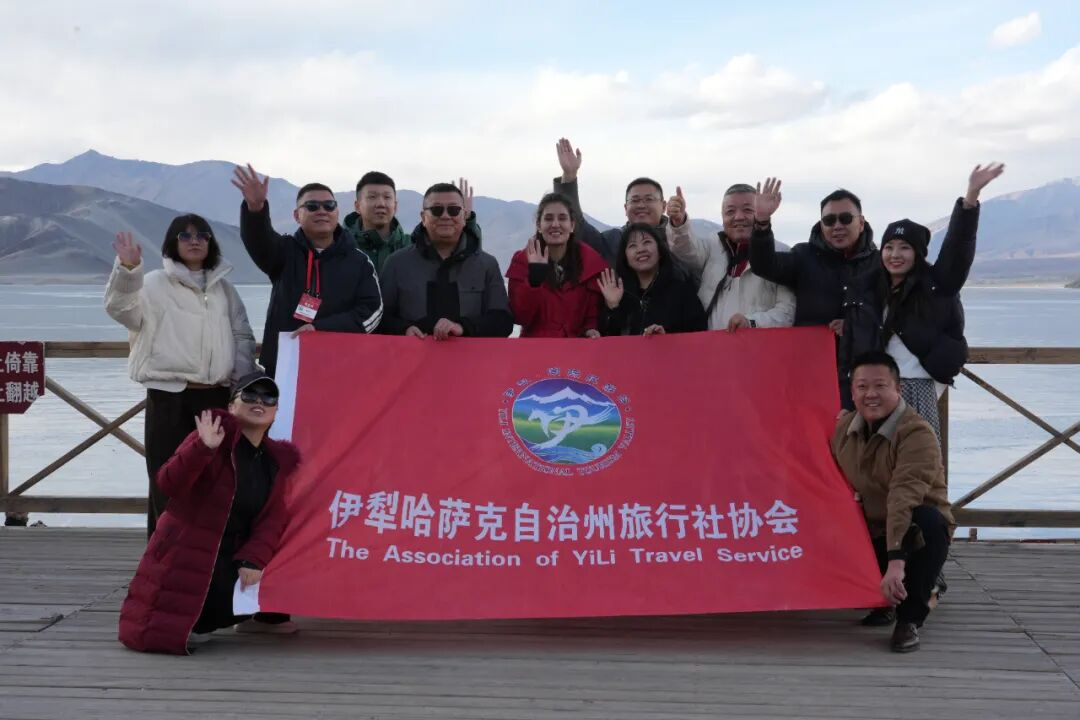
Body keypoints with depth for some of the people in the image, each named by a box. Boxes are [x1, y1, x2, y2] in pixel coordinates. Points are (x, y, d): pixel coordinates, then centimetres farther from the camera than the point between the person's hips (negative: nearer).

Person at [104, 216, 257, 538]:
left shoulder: (224, 288, 16)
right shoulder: (154, 283, 2)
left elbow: (243, 337, 17)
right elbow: (121, 307, -16)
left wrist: (241, 377, 3)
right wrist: (127, 268, -33)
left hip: (217, 394, 4)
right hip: (168, 393, -4)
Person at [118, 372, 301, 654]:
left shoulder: (279, 459, 5)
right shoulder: (217, 436, -12)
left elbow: (272, 519, -1)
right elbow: (169, 483, -25)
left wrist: (253, 560, -17)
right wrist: (202, 448, -41)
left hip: (231, 558, 6)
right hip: (187, 557, -6)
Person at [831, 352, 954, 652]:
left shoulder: (917, 433, -22)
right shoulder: (843, 428, 0)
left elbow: (904, 498, -34)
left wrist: (896, 560, -42)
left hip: (914, 535, -6)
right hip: (869, 536, 6)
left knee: (928, 521, -37)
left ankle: (910, 619, -19)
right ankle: (880, 602, 15)